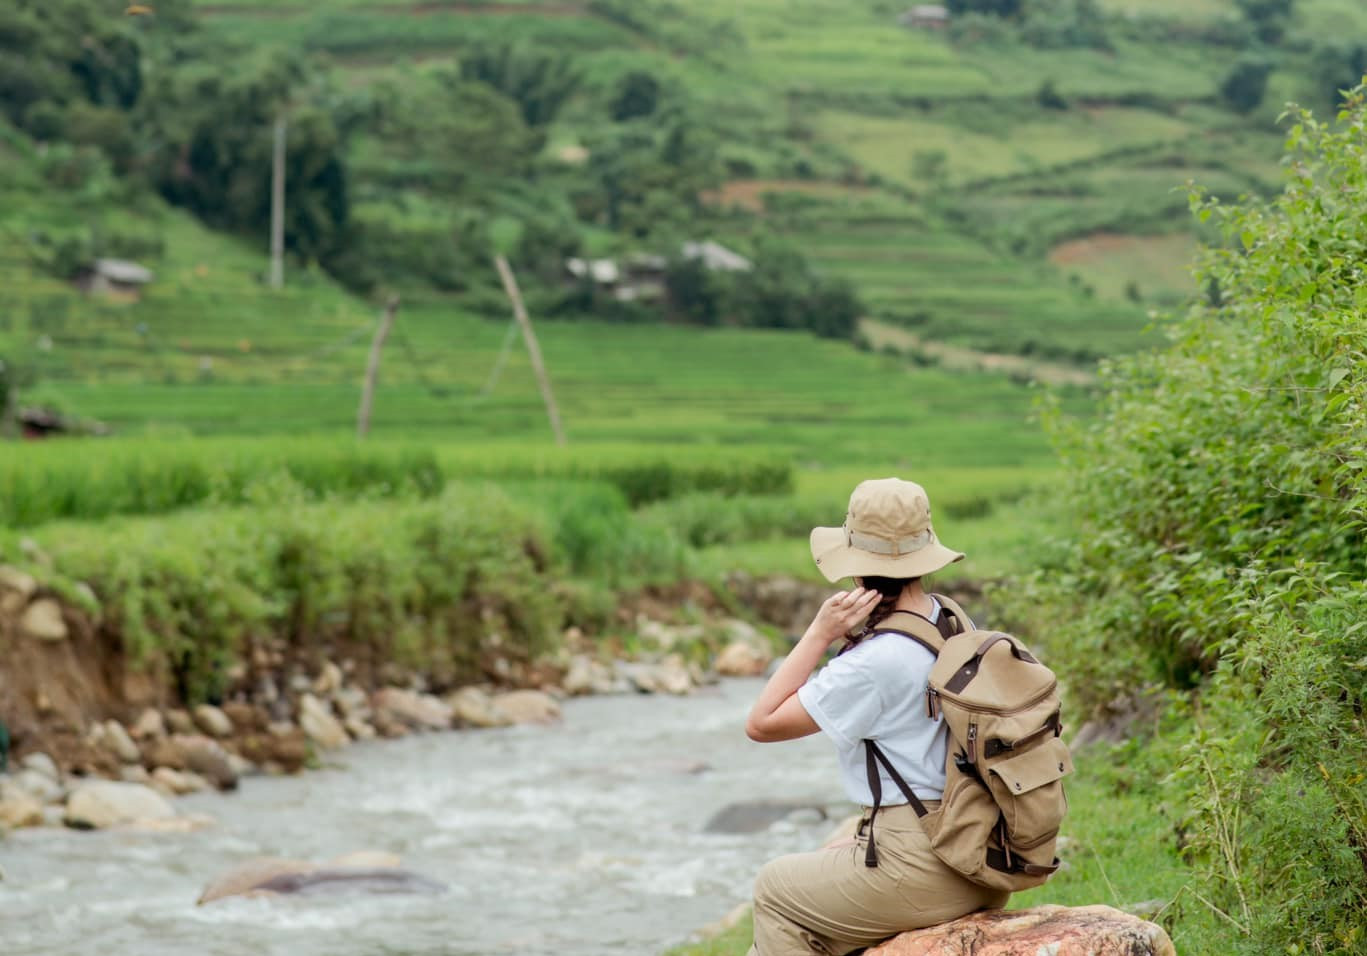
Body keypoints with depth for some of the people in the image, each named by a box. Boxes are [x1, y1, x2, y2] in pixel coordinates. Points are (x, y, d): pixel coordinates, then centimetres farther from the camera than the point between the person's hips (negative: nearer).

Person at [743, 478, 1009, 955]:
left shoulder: (874, 663, -21)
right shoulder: (956, 626, 3)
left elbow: (761, 723, -12)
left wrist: (821, 633, -15)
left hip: (919, 872, -8)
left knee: (776, 886, 16)